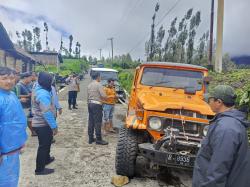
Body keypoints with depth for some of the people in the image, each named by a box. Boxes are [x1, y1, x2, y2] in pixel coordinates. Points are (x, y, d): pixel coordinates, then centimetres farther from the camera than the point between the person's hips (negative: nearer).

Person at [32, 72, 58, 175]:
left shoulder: (38, 89, 7)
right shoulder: (43, 94, -27)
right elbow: (47, 113, -30)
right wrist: (54, 126, -23)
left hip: (39, 122, 10)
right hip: (43, 124, -10)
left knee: (46, 142, 26)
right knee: (43, 145, 3)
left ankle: (46, 158, 45)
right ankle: (40, 169, 16)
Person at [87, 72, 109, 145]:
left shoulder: (89, 85, 12)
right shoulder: (98, 85, -12)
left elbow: (88, 96, 15)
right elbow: (104, 96, -17)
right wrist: (104, 97, 3)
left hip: (90, 103, 8)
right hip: (97, 104, -8)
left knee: (91, 121, 11)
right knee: (98, 122, -4)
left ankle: (90, 138, 18)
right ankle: (98, 139, 1)